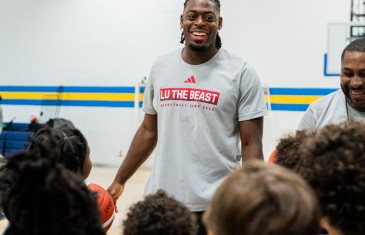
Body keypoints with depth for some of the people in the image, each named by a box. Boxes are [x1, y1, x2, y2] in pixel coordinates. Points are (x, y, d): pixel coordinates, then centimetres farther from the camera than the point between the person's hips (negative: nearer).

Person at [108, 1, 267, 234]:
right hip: (161, 201, 4)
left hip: (216, 205, -3)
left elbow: (251, 145, -7)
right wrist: (119, 181, 13)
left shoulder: (241, 72, -6)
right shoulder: (161, 67, 5)